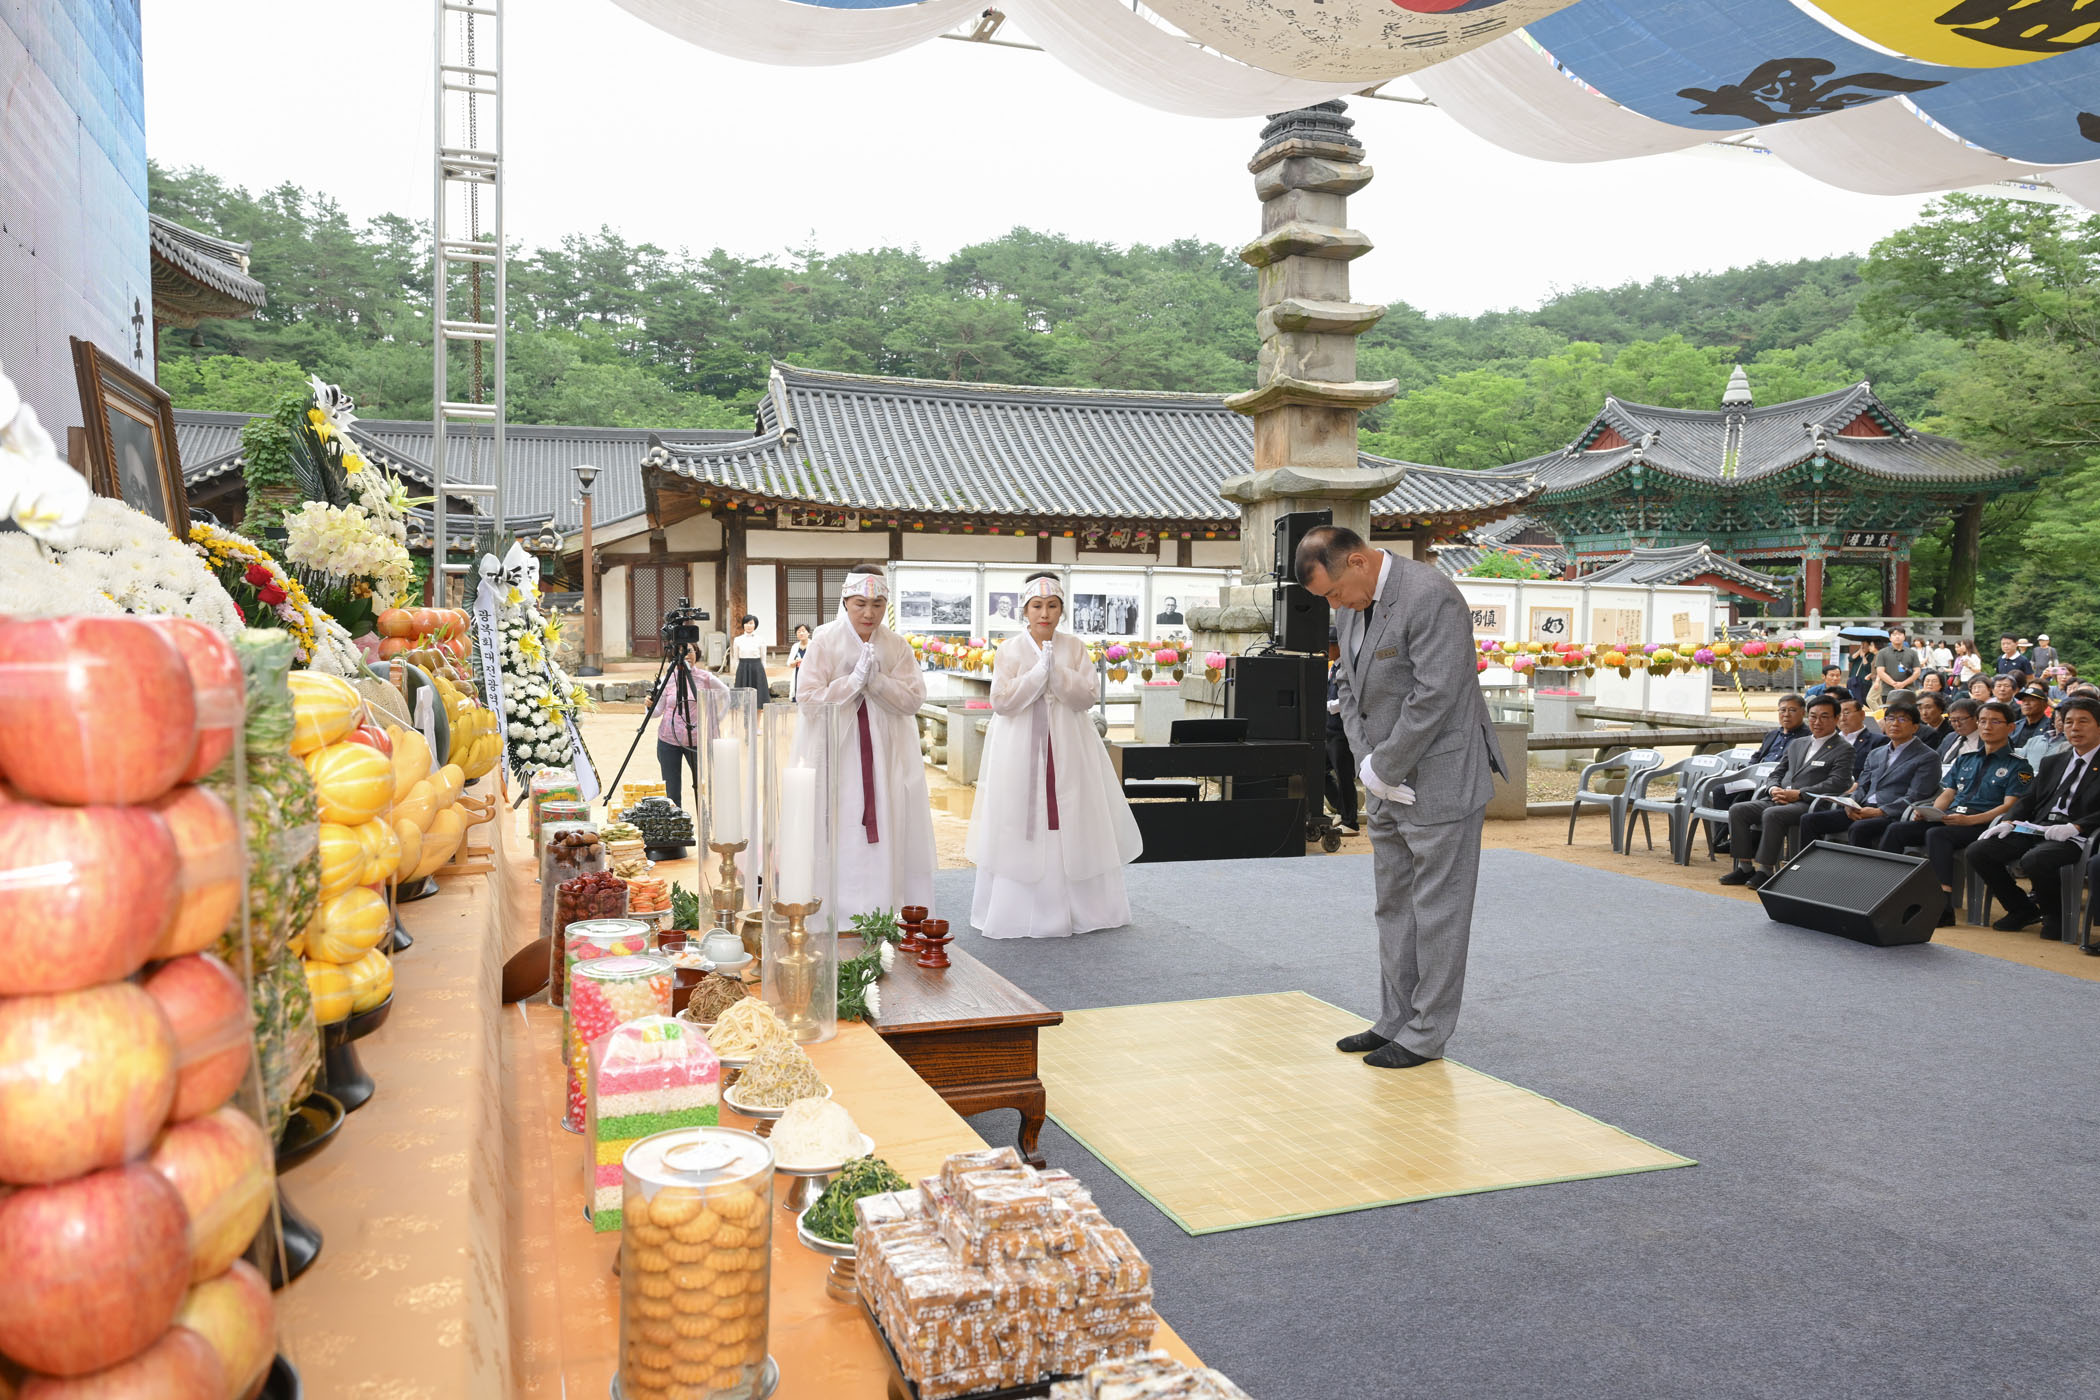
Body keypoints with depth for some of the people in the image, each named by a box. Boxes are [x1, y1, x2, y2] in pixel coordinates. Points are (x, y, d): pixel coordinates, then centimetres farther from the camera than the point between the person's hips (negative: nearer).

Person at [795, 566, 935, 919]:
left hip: (886, 760, 3)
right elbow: (809, 700, -8)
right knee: (839, 843, -2)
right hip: (835, 758, -2)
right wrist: (853, 681, -16)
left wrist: (877, 681, -15)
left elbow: (913, 700, -2)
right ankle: (832, 925, 6)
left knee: (887, 839, 2)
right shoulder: (824, 642, -3)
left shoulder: (897, 646, 4)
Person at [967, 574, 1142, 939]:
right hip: (1021, 751, -1)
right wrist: (1038, 671, -15)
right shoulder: (1010, 649, 0)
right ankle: (1020, 910, 8)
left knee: (1071, 823, 3)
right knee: (1022, 824, -1)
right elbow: (1001, 701, -9)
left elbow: (1086, 697, -3)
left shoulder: (1074, 648, 5)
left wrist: (1057, 672, -16)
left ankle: (1078, 908, 13)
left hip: (1068, 749, 2)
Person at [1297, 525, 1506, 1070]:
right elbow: (1349, 686, 14)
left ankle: (1426, 1036, 10)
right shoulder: (1355, 606, 8)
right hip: (1392, 785, 9)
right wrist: (1367, 762, 0)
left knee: (1436, 911, 1)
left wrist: (1385, 769, -16)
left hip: (1440, 781, -9)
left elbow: (1434, 696, -24)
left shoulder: (1431, 597, -20)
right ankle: (1395, 1021, 26)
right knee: (1394, 908, 15)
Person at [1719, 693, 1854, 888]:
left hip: (1807, 804, -7)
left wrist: (1798, 794, -17)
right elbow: (1778, 773, 25)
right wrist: (1774, 789, -1)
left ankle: (1765, 870, -26)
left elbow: (1838, 783, -11)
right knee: (1737, 810, -14)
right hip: (1779, 800, 7)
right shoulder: (1797, 744, 24)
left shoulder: (1842, 750, 2)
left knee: (1771, 815, -35)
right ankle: (1744, 867, -13)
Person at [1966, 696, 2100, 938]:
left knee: (2035, 859, -37)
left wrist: (2075, 827, -23)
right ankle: (2023, 909, 5)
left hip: (2071, 836, -7)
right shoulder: (2051, 763, 25)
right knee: (1978, 852, -13)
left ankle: (2054, 916, -8)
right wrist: (2009, 821, -1)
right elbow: (2028, 799, 18)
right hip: (2035, 828, 7)